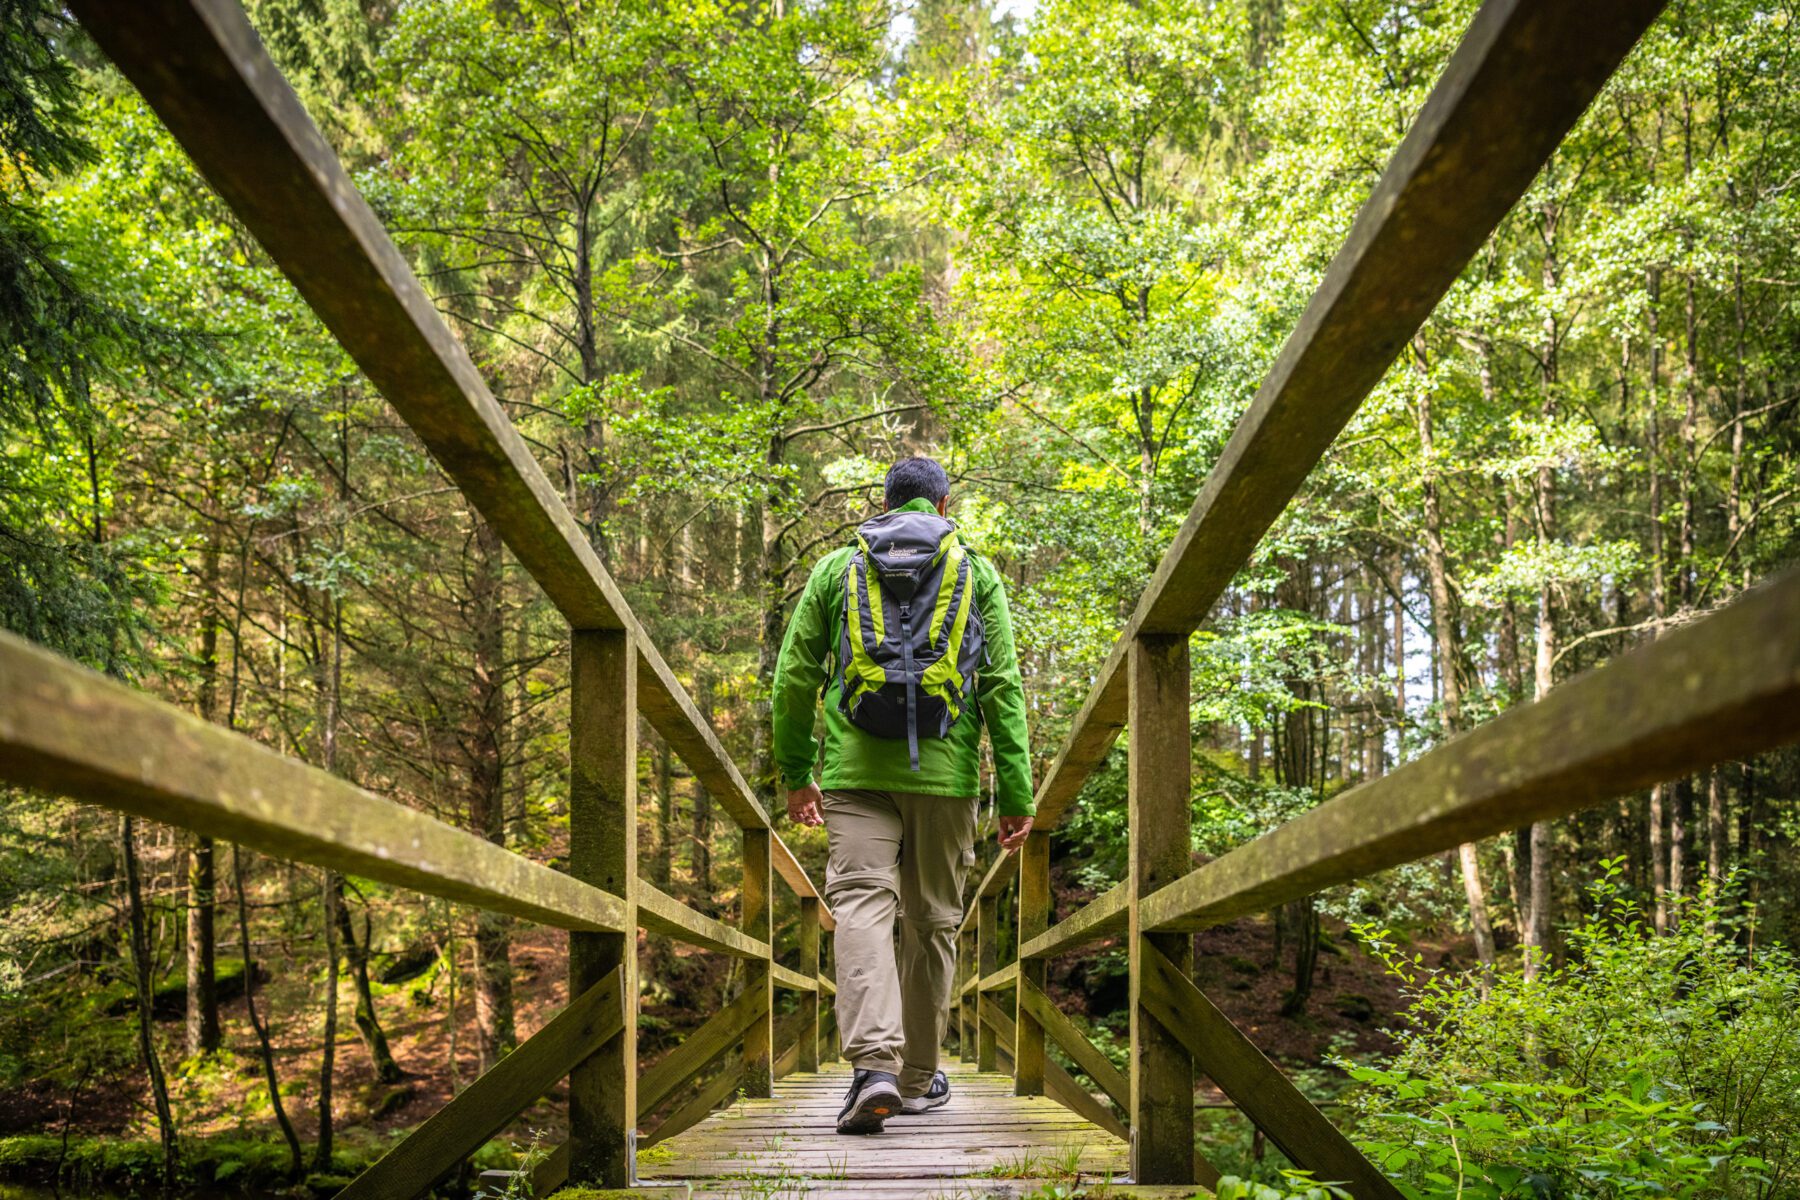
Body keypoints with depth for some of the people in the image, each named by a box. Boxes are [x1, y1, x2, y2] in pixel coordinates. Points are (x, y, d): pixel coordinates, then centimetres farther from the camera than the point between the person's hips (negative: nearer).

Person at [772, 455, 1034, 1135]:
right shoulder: (977, 574, 8)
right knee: (932, 920, 11)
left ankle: (873, 1063, -25)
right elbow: (1002, 687, 0)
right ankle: (919, 1076, 21)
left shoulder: (836, 569, 10)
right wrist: (1016, 795, 1)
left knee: (862, 905, -6)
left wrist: (795, 772, 19)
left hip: (856, 770, 0)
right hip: (944, 772, 1)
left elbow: (795, 678, 9)